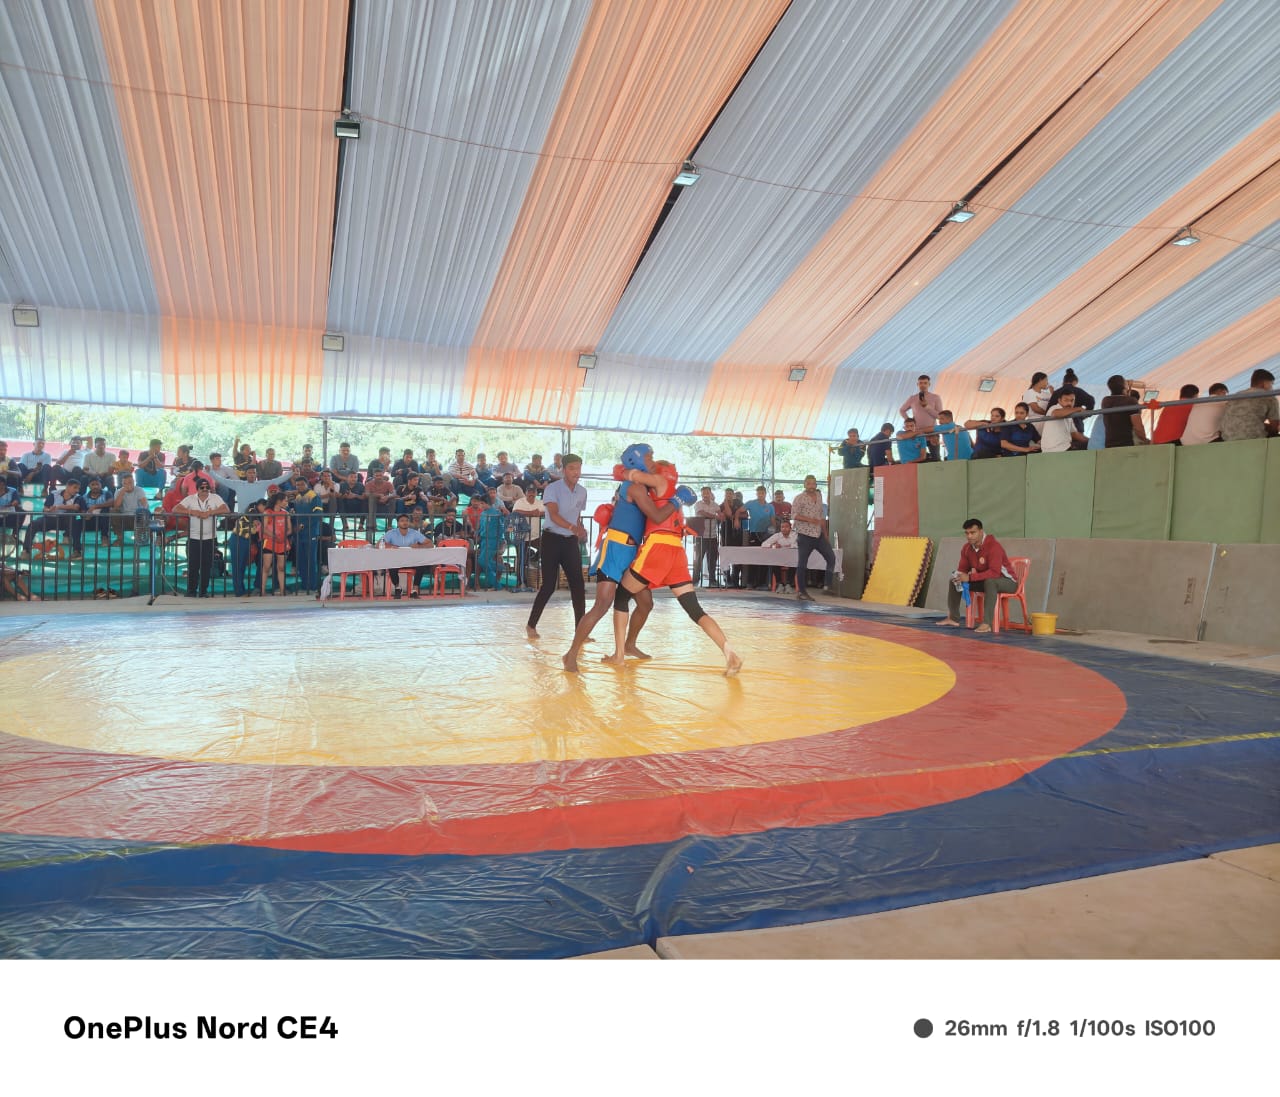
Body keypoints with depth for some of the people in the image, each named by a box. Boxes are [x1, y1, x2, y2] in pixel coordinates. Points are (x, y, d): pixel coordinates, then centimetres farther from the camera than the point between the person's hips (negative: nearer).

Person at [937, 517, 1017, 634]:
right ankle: (953, 619, 3)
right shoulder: (966, 547, -6)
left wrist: (970, 577, -39)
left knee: (990, 581, -41)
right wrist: (960, 577, -23)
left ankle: (987, 623, -44)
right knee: (955, 579, 1)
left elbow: (994, 573, -38)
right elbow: (962, 569, 2)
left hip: (1007, 581, -8)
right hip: (983, 580, 8)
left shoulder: (993, 546, -29)